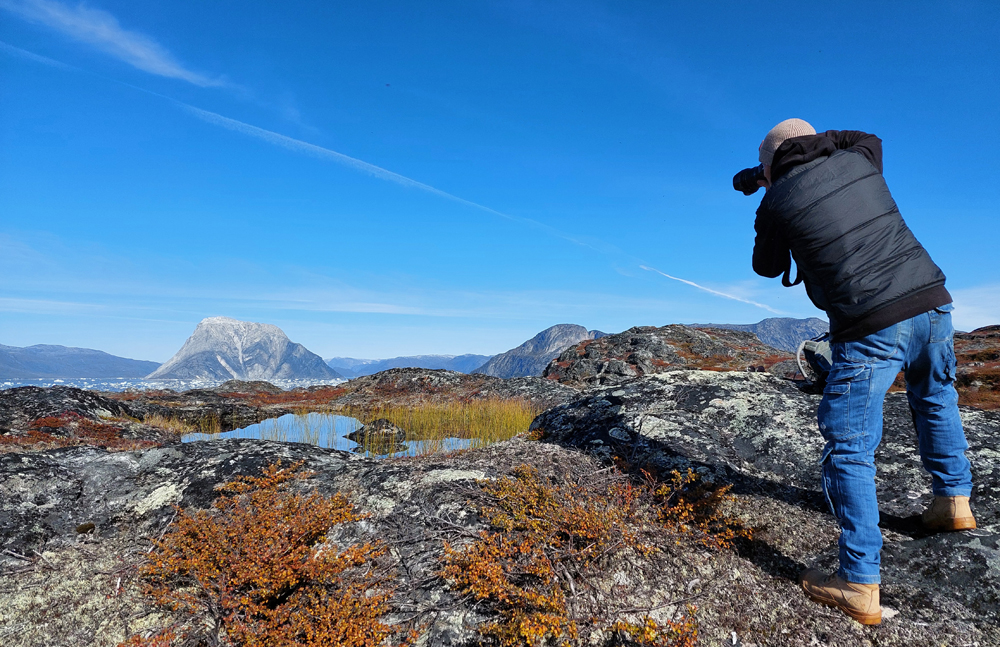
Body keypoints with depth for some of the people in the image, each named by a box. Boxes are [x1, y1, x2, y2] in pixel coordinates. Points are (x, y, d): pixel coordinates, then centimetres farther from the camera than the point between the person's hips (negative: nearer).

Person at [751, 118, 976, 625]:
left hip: (873, 329, -7)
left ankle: (860, 584, 2)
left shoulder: (777, 202, -4)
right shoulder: (856, 161, 10)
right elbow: (868, 139, 37)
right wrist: (818, 139, 37)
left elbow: (767, 267, 12)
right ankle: (954, 502, 46)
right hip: (933, 303, 7)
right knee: (935, 398, 33)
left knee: (848, 450, 0)